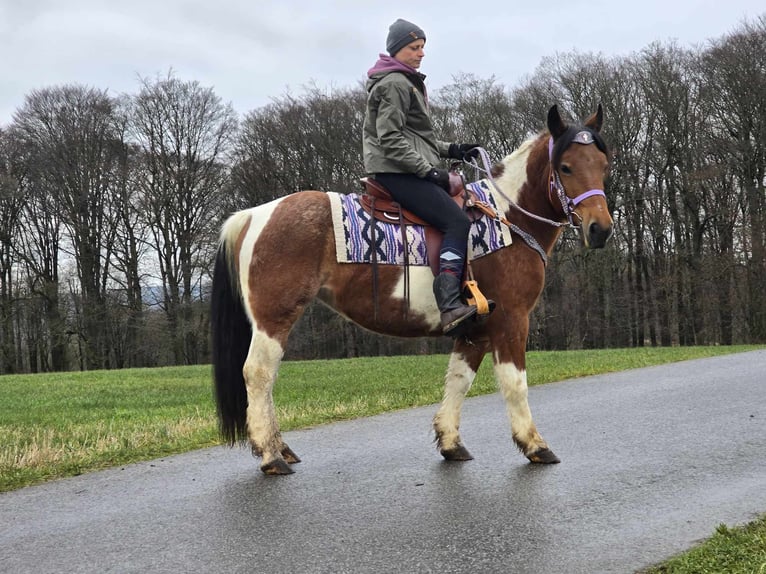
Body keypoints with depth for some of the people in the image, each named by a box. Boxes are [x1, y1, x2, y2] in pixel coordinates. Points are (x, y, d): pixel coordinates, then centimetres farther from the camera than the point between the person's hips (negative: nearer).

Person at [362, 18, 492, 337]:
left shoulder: (408, 83, 24)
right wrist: (428, 170, -19)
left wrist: (450, 150, 15)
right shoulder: (394, 84, -10)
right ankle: (450, 306, -35)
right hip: (396, 171, -11)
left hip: (406, 170, 11)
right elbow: (390, 139, -18)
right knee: (457, 221, -22)